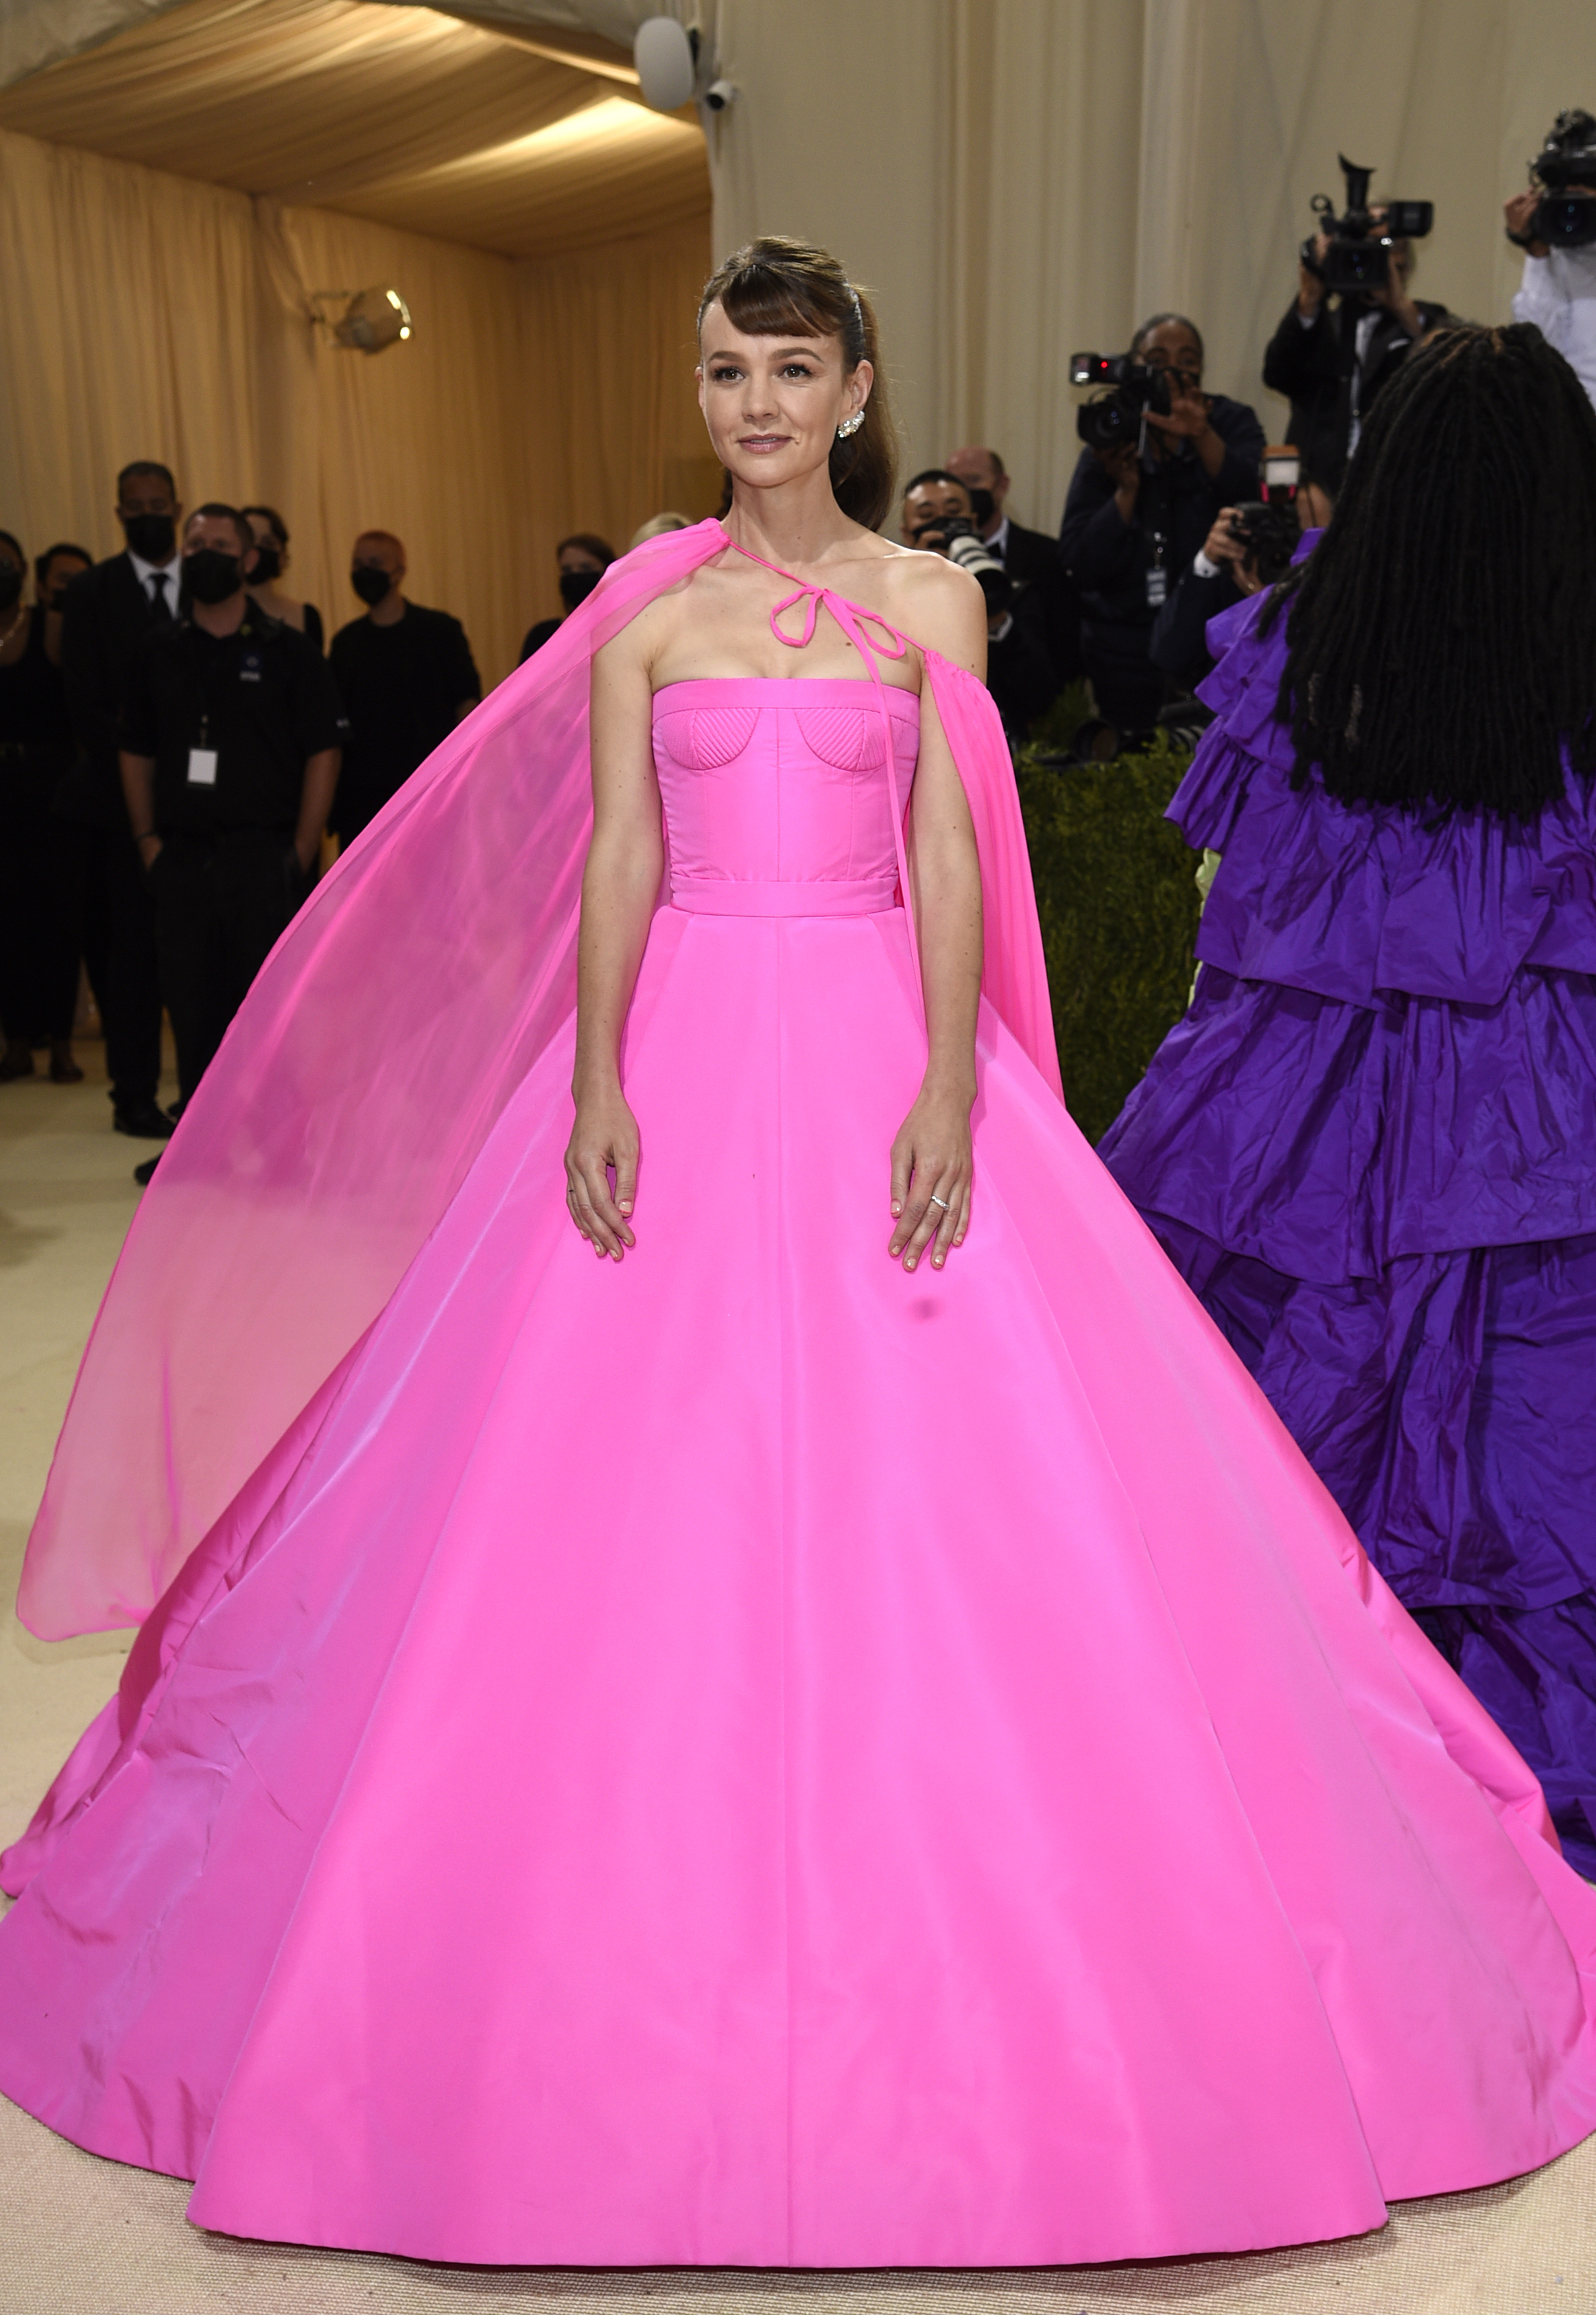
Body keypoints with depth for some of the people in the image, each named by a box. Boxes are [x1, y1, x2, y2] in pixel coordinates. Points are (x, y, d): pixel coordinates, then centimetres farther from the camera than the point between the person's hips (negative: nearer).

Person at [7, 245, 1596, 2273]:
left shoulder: (931, 605, 7)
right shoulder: (643, 608, 10)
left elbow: (951, 866, -1)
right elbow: (617, 856, 3)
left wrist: (949, 1095, -13)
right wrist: (597, 1085, -9)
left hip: (878, 1056, -1)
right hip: (683, 1053, 1)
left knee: (921, 1476, -2)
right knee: (638, 1478, 1)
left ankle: (940, 1921, 17)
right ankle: (649, 1917, 19)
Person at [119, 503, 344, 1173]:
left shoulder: (287, 650, 2)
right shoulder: (158, 652, 11)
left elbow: (322, 752, -2)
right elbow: (135, 753, 14)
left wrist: (301, 853, -9)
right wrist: (148, 841, 4)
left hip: (264, 857, -3)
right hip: (182, 858, 3)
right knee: (191, 1004, 7)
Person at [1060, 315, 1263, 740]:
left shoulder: (1231, 423, 3)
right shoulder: (1109, 450, 3)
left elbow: (1256, 497, -19)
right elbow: (1081, 567, -7)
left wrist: (1203, 437, -32)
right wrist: (1126, 491, -19)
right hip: (1125, 658, 1)